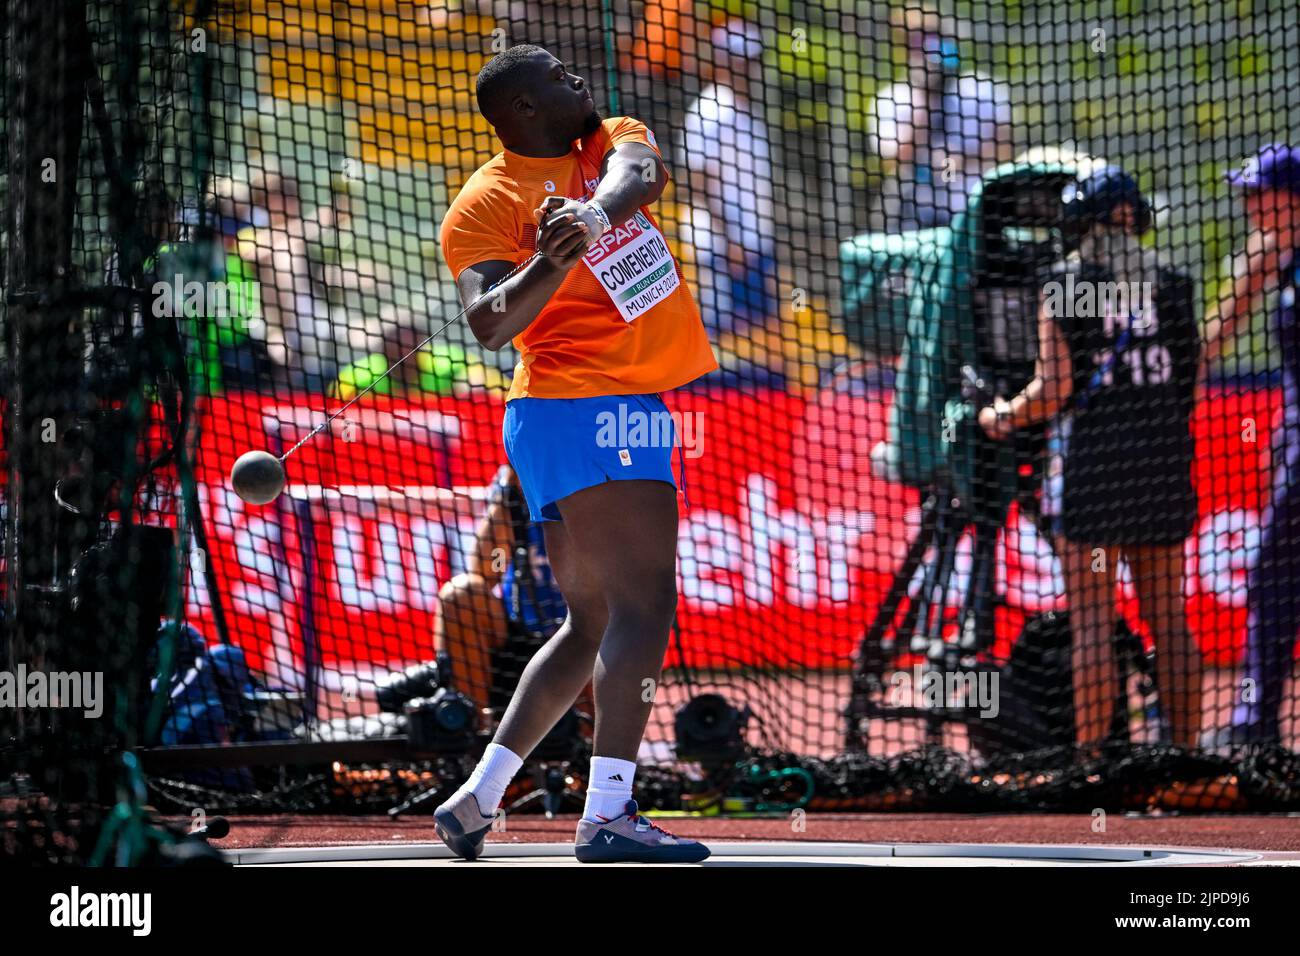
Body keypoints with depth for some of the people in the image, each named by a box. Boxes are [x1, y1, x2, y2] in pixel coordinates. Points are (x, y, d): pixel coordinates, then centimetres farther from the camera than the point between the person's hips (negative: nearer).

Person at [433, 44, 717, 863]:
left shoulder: (614, 141, 15)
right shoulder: (487, 203, -6)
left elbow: (639, 176, -10)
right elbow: (491, 324, -18)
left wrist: (590, 217, -31)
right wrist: (554, 261, -35)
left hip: (624, 410, 9)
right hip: (587, 412, -9)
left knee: (592, 626, 13)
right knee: (644, 605, -16)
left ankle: (477, 800, 16)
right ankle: (608, 814, -22)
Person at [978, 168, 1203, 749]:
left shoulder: (1064, 285, -2)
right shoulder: (1172, 284, 8)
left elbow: (1054, 389, -9)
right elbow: (1192, 388, 7)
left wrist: (1003, 417, 8)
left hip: (1096, 460, -4)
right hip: (1165, 461, 4)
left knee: (1091, 620, -3)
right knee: (1168, 617, 9)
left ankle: (1090, 755, -6)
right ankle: (1186, 751, 9)